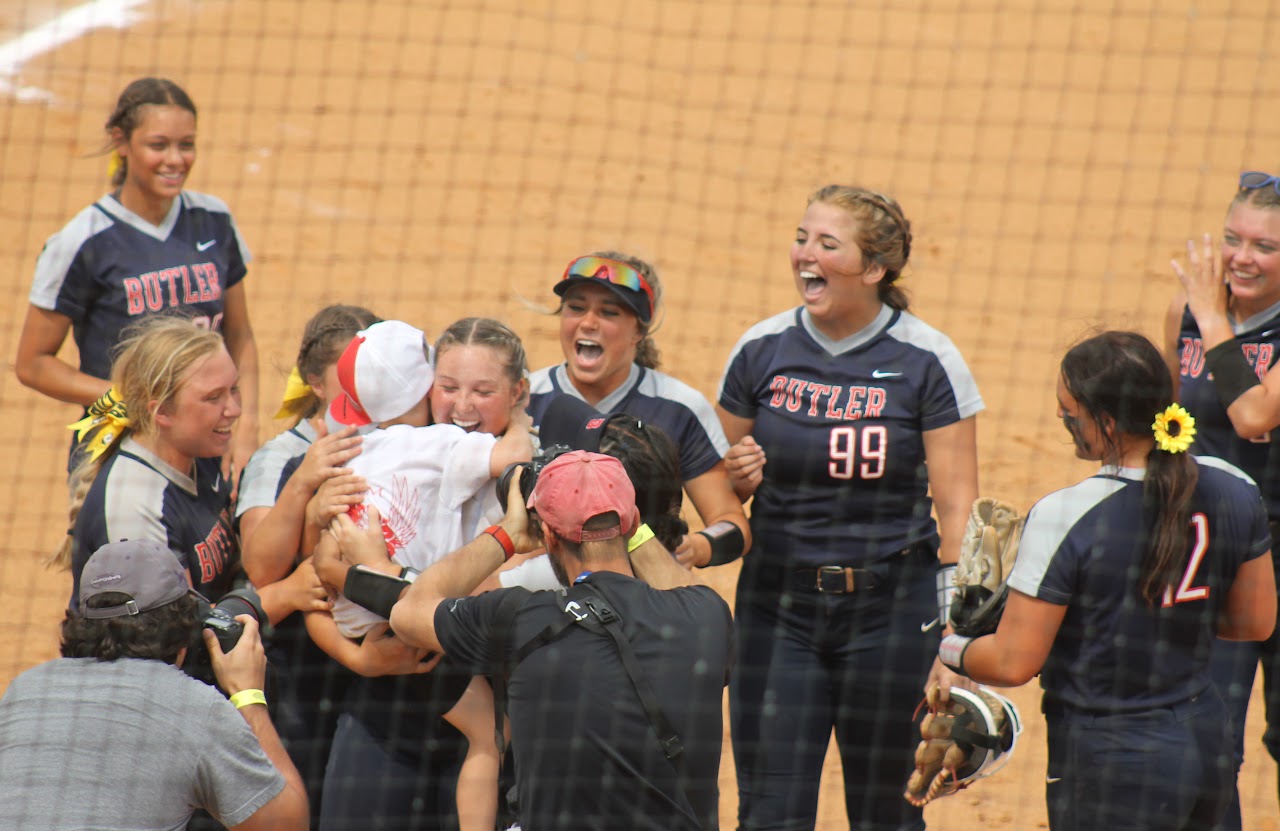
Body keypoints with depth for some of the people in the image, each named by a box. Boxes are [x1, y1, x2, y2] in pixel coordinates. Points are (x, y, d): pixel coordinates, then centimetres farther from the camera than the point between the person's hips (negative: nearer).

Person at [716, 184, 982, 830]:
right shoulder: (761, 349, 2)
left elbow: (956, 509, -7)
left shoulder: (926, 360, -6)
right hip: (779, 605, 2)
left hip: (890, 606, -2)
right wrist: (737, 475, -11)